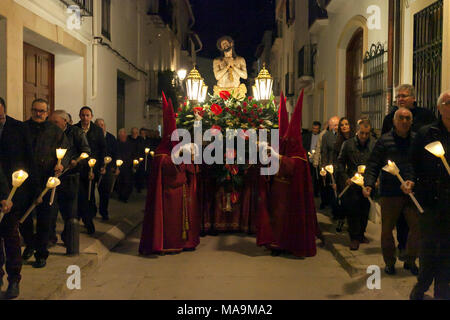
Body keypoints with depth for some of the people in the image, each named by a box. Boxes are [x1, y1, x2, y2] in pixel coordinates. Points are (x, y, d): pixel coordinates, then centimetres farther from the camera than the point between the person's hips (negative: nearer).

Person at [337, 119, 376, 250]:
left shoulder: (374, 144, -1)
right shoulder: (348, 144, 0)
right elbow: (340, 162, 5)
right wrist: (345, 178, -5)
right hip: (352, 183, -1)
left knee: (365, 210, 10)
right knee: (352, 210, -2)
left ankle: (361, 234, 27)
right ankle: (354, 238, 9)